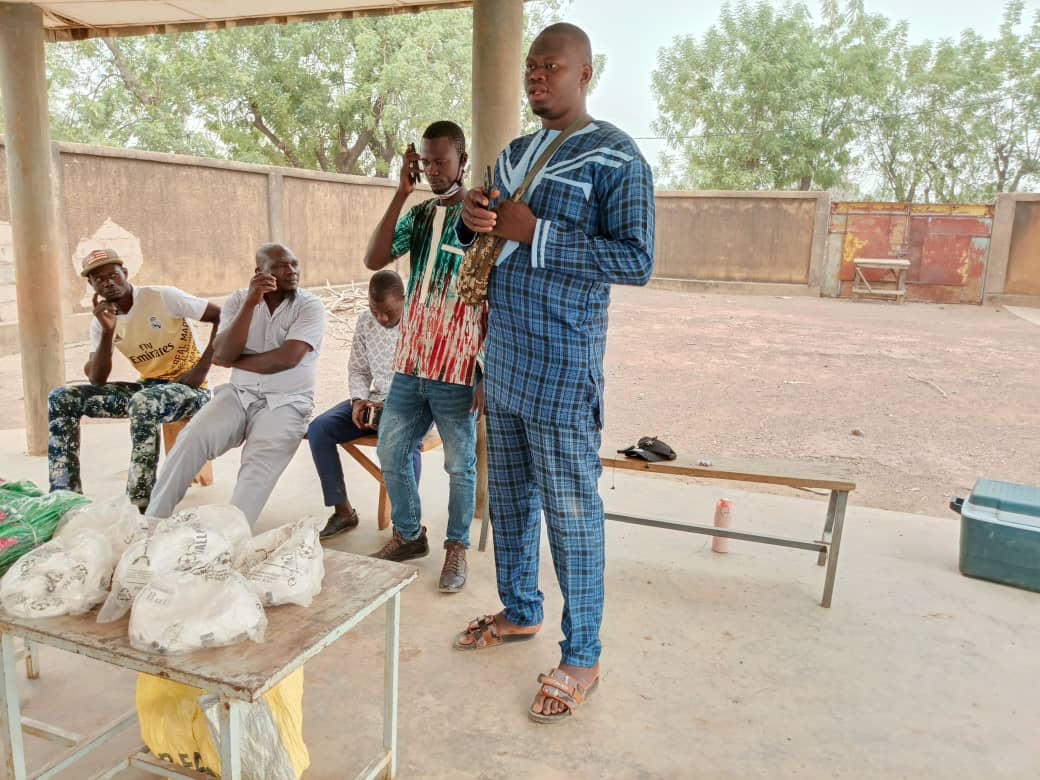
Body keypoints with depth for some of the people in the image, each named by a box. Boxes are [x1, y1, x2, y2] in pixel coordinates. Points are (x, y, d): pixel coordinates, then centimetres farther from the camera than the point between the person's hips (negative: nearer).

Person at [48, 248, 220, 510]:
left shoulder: (163, 297, -12)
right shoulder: (100, 321, 4)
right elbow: (96, 380, -5)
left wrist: (203, 366, -19)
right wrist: (107, 332, -17)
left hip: (190, 388, -7)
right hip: (148, 387, 7)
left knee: (142, 403, -39)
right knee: (61, 398, -3)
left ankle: (141, 503, -28)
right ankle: (65, 495, -5)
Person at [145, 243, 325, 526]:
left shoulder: (310, 306, -5)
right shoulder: (239, 299, 5)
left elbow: (287, 358, -19)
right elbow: (221, 355, -9)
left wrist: (235, 361, -5)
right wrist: (250, 303, -17)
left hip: (286, 402, -3)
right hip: (239, 394, 3)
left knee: (260, 462, -29)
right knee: (191, 440, -21)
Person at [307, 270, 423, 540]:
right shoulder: (364, 322, 3)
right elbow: (357, 369, 12)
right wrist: (359, 400, -7)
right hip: (376, 402, 6)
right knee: (319, 428, -13)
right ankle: (343, 510, -4)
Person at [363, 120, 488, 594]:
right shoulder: (417, 215, 10)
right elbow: (374, 260, -4)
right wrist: (400, 194, -8)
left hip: (458, 371, -6)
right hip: (410, 365, 6)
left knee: (460, 465, 7)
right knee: (391, 454, 14)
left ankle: (457, 547, 26)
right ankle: (409, 534, 33)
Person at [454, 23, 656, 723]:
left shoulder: (616, 156, -8)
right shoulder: (515, 154, 15)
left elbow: (637, 260, -17)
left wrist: (535, 234, -19)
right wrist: (475, 221, -2)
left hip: (563, 367, -7)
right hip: (504, 357, 8)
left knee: (571, 511, -1)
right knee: (510, 496, 16)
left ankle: (582, 658, 14)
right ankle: (520, 611, 35)